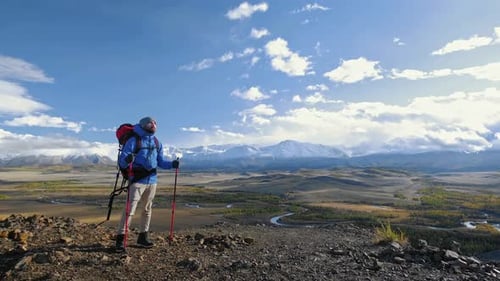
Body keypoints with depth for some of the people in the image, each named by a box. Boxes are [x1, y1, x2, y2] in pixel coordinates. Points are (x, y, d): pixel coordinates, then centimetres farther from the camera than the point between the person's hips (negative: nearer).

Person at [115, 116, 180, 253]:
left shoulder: (157, 142, 10)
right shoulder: (134, 140, -7)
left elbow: (161, 161, 14)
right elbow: (122, 161, -12)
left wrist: (172, 164, -4)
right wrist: (127, 160, -35)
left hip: (152, 180, 6)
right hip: (137, 180, -6)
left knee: (147, 209, 13)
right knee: (130, 209, -8)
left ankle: (143, 237, 25)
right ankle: (121, 238, 4)